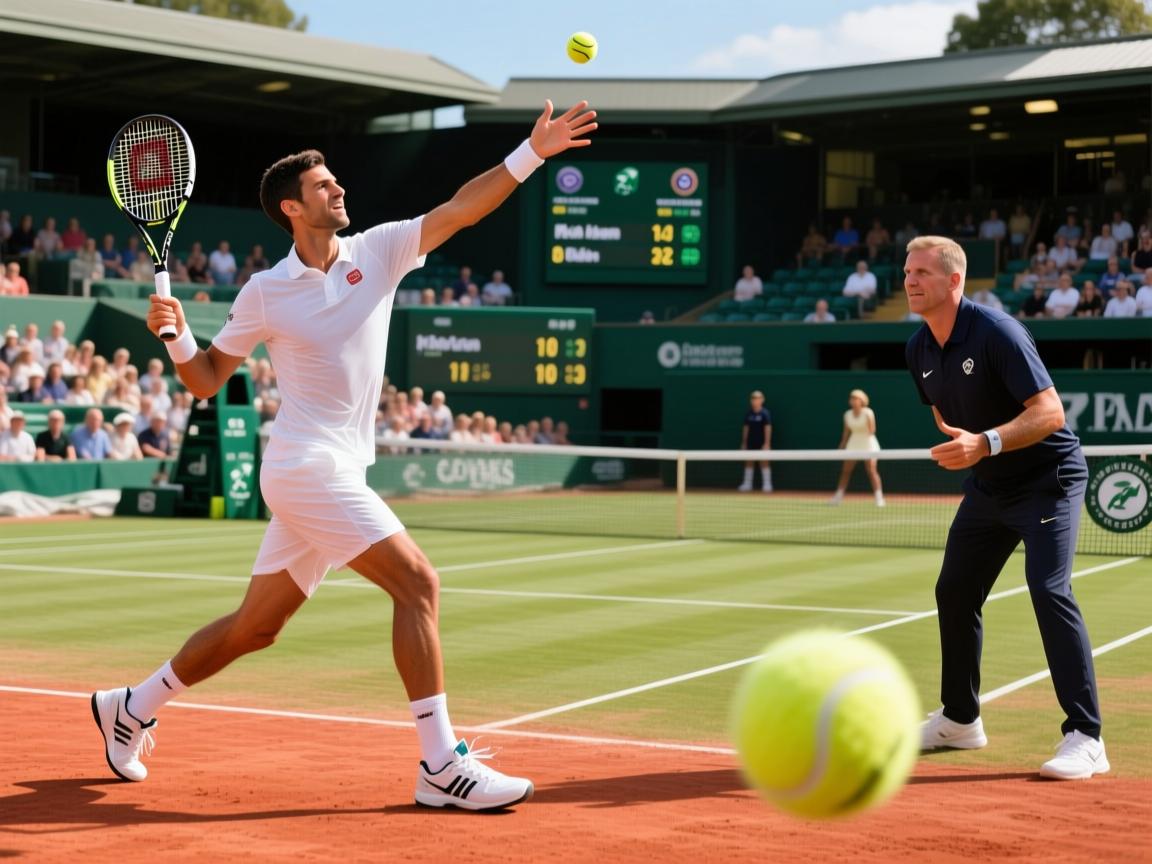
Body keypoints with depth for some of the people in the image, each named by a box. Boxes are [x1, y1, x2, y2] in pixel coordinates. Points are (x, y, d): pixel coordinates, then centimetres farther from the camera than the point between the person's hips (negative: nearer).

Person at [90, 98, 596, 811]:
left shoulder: (380, 251, 6)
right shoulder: (265, 293, -2)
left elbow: (460, 209, -6)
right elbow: (207, 380, 7)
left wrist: (531, 153, -17)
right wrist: (177, 336, -13)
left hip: (337, 476, 6)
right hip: (307, 467, -6)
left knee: (256, 626, 14)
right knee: (417, 581, -17)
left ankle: (132, 708, 33)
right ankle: (442, 766, -15)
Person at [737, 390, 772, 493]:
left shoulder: (765, 413, -8)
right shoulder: (748, 414, 6)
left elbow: (768, 428, -11)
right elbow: (746, 428, 11)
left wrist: (767, 443, -16)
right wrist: (744, 443, 10)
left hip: (762, 442, -5)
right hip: (751, 442, 5)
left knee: (764, 462, -3)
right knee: (749, 462, 9)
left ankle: (767, 485, 2)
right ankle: (747, 485, 16)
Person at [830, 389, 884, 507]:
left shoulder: (868, 413, -14)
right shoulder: (847, 415, 0)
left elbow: (872, 431, -18)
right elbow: (846, 433, 10)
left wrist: (869, 421, -37)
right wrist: (841, 447, 10)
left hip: (868, 443, -4)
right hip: (853, 444, 5)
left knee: (872, 470, -13)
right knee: (845, 471, 3)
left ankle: (879, 498, -10)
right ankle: (838, 497, 11)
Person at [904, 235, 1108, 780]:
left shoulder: (996, 332, -24)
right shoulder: (919, 351, 0)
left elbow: (1050, 412, -29)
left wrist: (987, 443, -40)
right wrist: (957, 449, 16)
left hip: (1048, 479, -8)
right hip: (988, 486, 8)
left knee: (1049, 589, -21)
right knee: (954, 591, 8)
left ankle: (1085, 739, -17)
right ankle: (960, 719, 26)